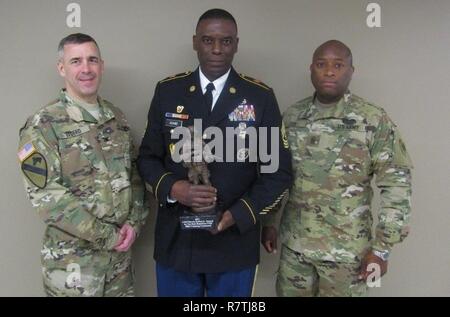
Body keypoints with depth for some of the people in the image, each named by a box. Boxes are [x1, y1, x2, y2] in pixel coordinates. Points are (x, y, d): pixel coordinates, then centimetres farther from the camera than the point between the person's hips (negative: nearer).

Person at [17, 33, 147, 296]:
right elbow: (46, 195, -17)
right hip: (72, 259, -5)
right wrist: (106, 236, -16)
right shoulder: (43, 126, -11)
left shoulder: (117, 117, 5)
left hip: (121, 250, 5)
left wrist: (134, 222, -6)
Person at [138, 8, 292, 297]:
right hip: (175, 240, 1)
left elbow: (279, 172, -3)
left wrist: (238, 215, -14)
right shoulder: (167, 91, 2)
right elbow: (148, 157, 6)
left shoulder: (261, 97, -3)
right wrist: (172, 188, -14)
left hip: (235, 241, -1)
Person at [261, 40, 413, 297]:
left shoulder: (375, 120, -10)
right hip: (293, 243, 4)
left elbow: (397, 184, -11)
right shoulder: (292, 116, 1)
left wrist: (382, 248, -13)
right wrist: (268, 222, 9)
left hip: (347, 249, -3)